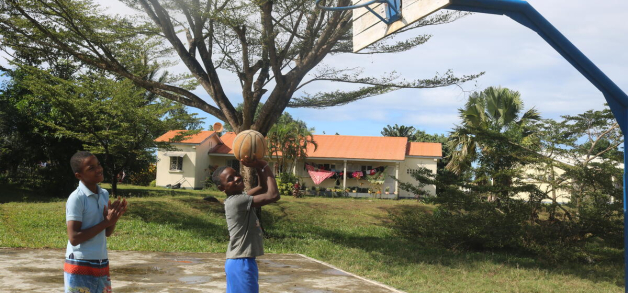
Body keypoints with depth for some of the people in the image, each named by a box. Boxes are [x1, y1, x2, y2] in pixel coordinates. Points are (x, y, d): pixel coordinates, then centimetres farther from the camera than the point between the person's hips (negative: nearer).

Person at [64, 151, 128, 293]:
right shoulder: (76, 198, -15)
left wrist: (114, 217, -6)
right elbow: (74, 238, -19)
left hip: (102, 266, 7)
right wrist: (105, 222, -19)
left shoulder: (104, 194, 7)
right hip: (80, 268, -7)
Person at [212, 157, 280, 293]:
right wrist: (265, 167, -14)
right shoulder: (236, 201, -20)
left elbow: (263, 188, 18)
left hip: (240, 262, 10)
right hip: (241, 263, -10)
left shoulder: (240, 197, 9)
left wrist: (258, 167, 1)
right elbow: (273, 195, -25)